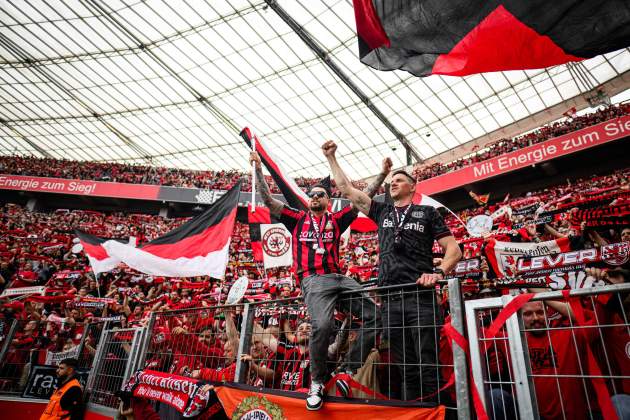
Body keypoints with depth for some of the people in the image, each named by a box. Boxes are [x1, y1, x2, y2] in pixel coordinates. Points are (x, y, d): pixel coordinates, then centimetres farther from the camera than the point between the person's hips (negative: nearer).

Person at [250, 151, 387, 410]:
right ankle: (317, 381, -4)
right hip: (313, 280, -3)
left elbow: (363, 199, 16)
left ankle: (349, 369, 4)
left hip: (339, 277, 4)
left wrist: (382, 174, 9)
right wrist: (258, 168, 6)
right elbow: (267, 199, 12)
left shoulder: (336, 220, 20)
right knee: (322, 326, -30)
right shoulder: (297, 219, 17)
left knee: (376, 314, -10)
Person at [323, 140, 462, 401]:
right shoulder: (382, 212, 21)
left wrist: (439, 272, -13)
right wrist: (331, 158, 24)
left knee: (428, 367, -5)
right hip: (389, 299, 3)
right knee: (405, 370, 8)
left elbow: (453, 249, 6)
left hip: (420, 295, -3)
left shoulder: (427, 213, 13)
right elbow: (346, 189, 22)